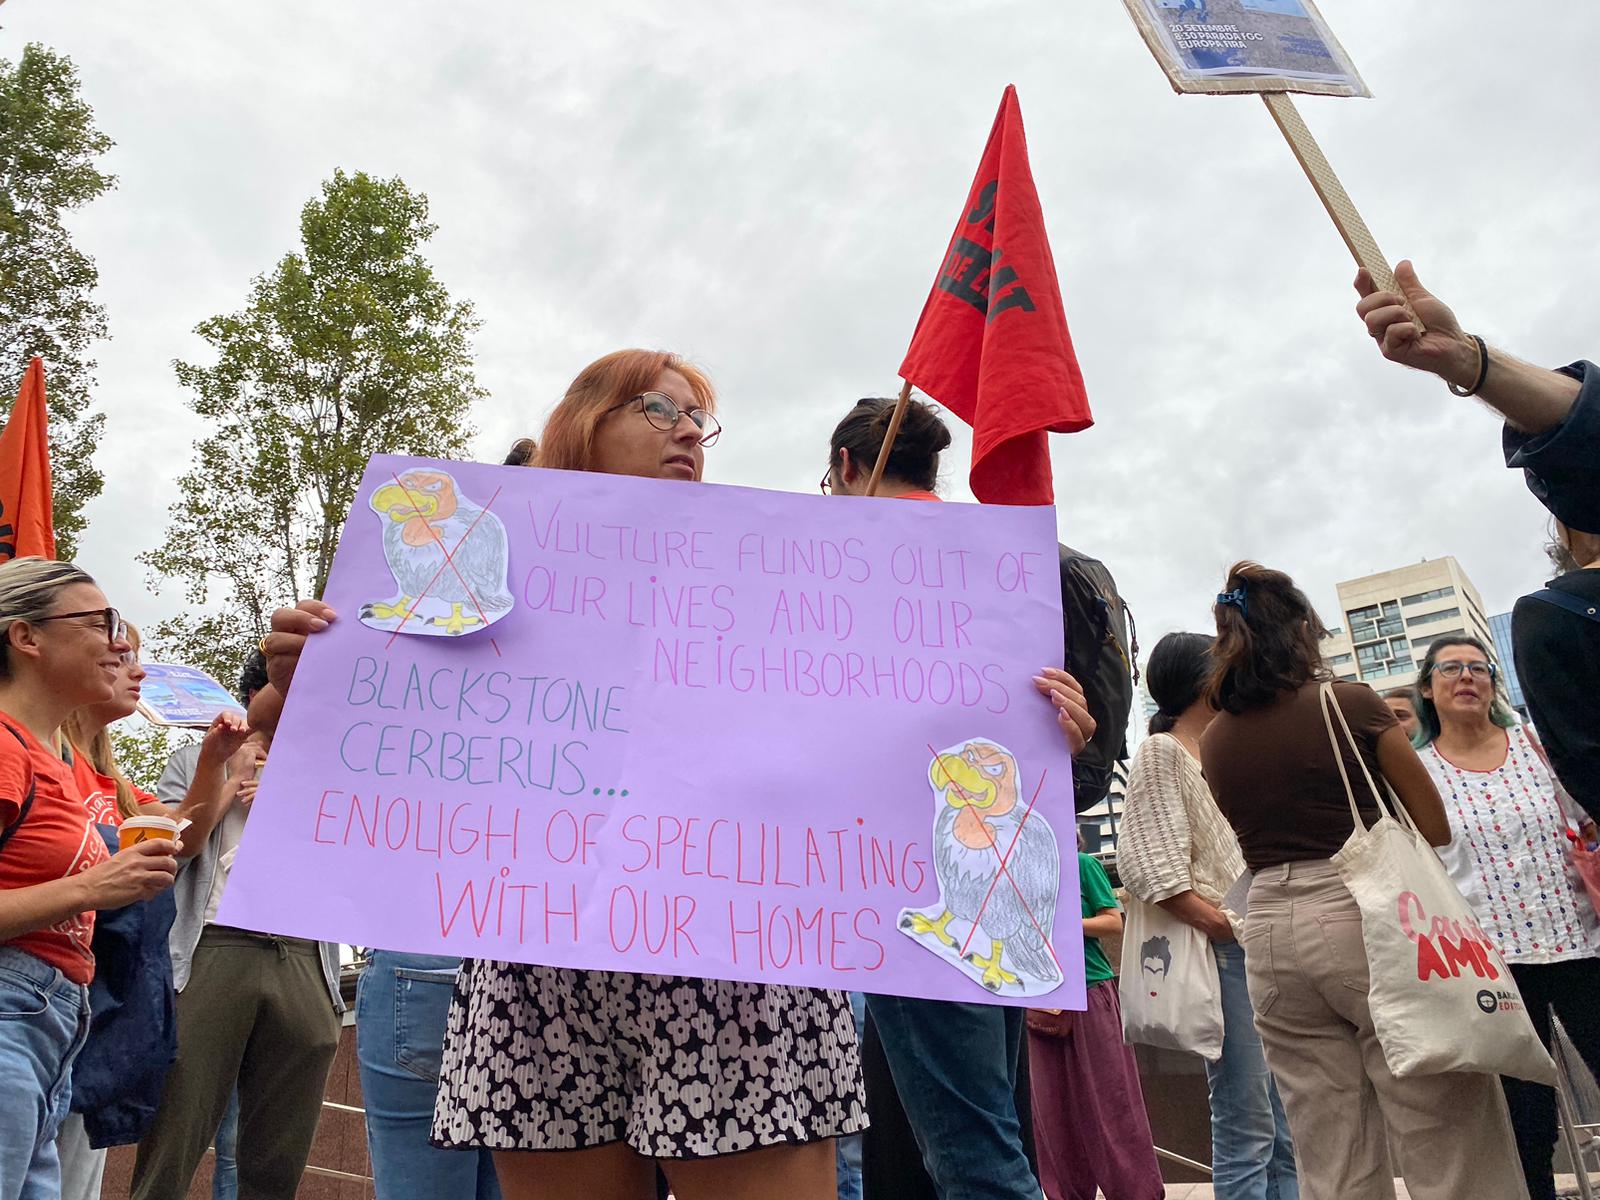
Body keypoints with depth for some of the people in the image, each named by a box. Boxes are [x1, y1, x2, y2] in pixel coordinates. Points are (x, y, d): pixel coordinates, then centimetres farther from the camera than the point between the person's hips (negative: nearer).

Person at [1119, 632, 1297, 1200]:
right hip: (1228, 955, -8)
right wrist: (1227, 927, -16)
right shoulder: (1163, 752, -3)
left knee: (1291, 1131, 10)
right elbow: (1150, 865, -12)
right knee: (1246, 1131, -6)